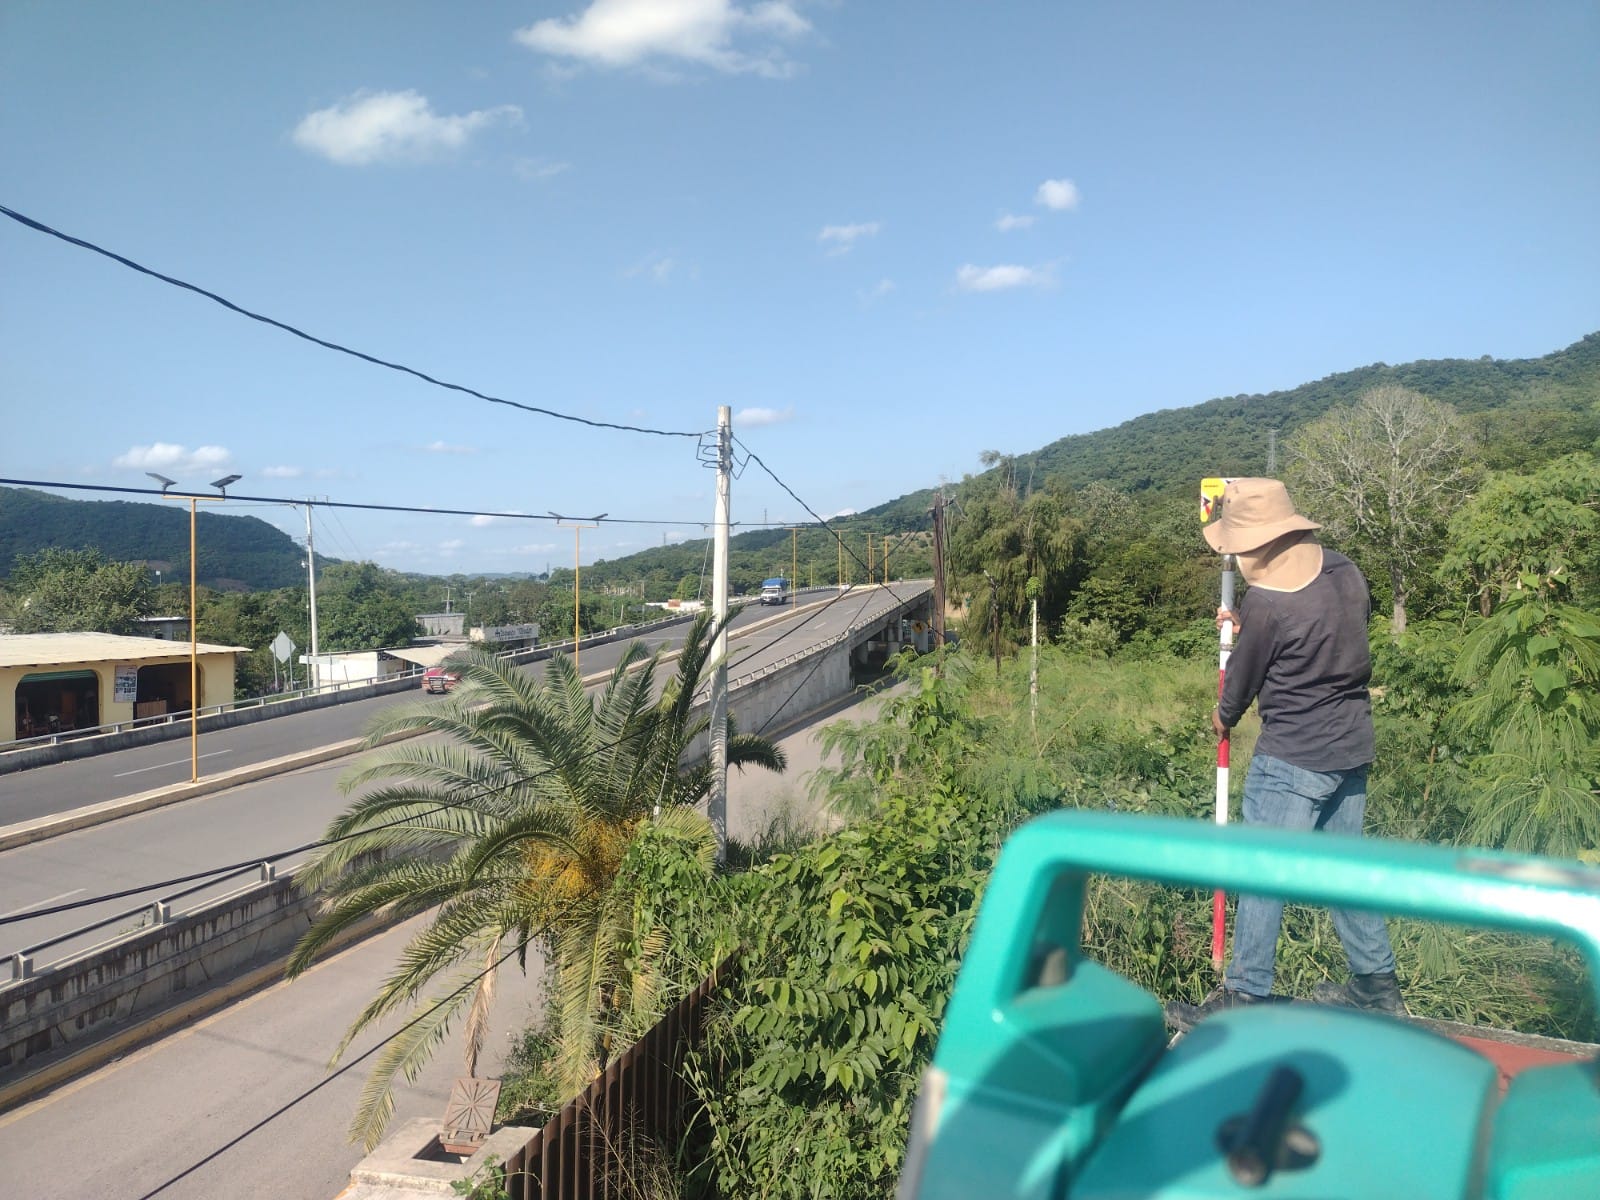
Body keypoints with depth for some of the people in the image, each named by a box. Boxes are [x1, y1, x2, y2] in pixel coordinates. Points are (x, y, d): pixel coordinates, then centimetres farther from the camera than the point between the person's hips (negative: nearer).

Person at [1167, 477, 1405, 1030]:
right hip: (1351, 745, 8)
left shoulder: (1266, 601, -21)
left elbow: (1245, 674, -6)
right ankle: (1376, 982, 30)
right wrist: (1247, 626, 17)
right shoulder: (1345, 570, 1)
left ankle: (1245, 994, 8)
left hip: (1292, 758, -8)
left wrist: (1225, 716, 14)